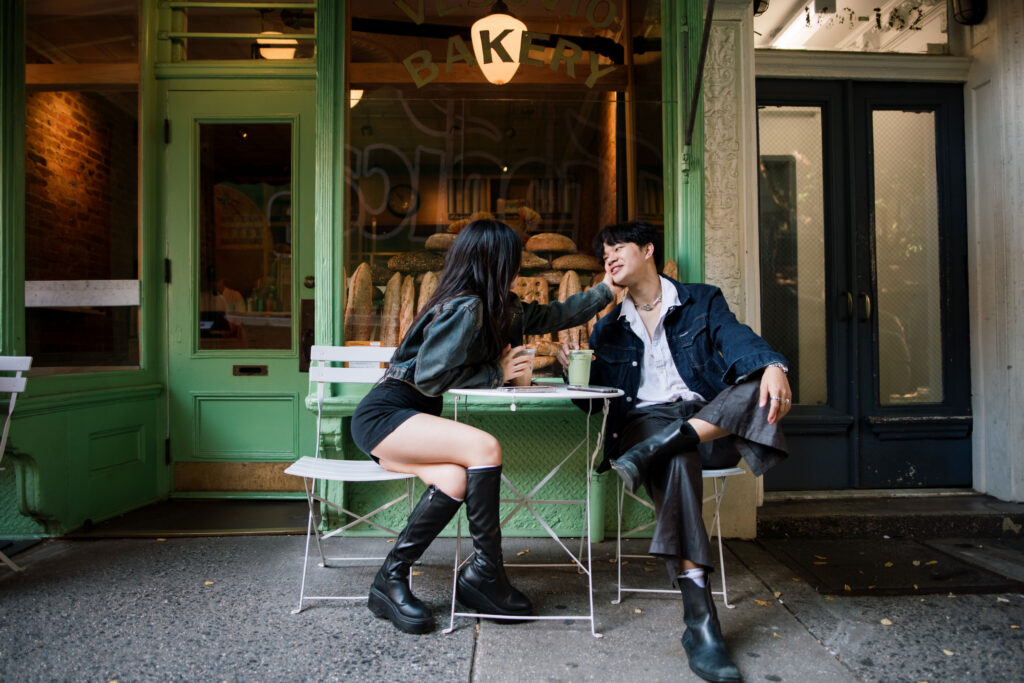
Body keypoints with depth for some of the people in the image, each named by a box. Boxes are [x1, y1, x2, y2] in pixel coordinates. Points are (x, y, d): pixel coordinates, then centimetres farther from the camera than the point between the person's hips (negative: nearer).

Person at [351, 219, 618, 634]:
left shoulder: (499, 308, 11)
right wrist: (497, 373, -10)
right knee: (484, 448, -25)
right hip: (382, 415, -8)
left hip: (409, 419, 8)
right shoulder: (464, 308, -17)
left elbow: (548, 316, 24)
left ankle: (390, 580, -8)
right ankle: (486, 572, -12)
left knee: (455, 480, -21)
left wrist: (604, 291, 29)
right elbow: (430, 377, -19)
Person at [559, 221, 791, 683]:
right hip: (645, 419, 0)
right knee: (676, 460, -36)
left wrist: (772, 366, -29)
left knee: (761, 383, -29)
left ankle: (652, 451, -34)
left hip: (711, 423, 1)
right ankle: (699, 620, -37)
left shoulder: (703, 301, 15)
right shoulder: (608, 329, 20)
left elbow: (737, 340, -6)